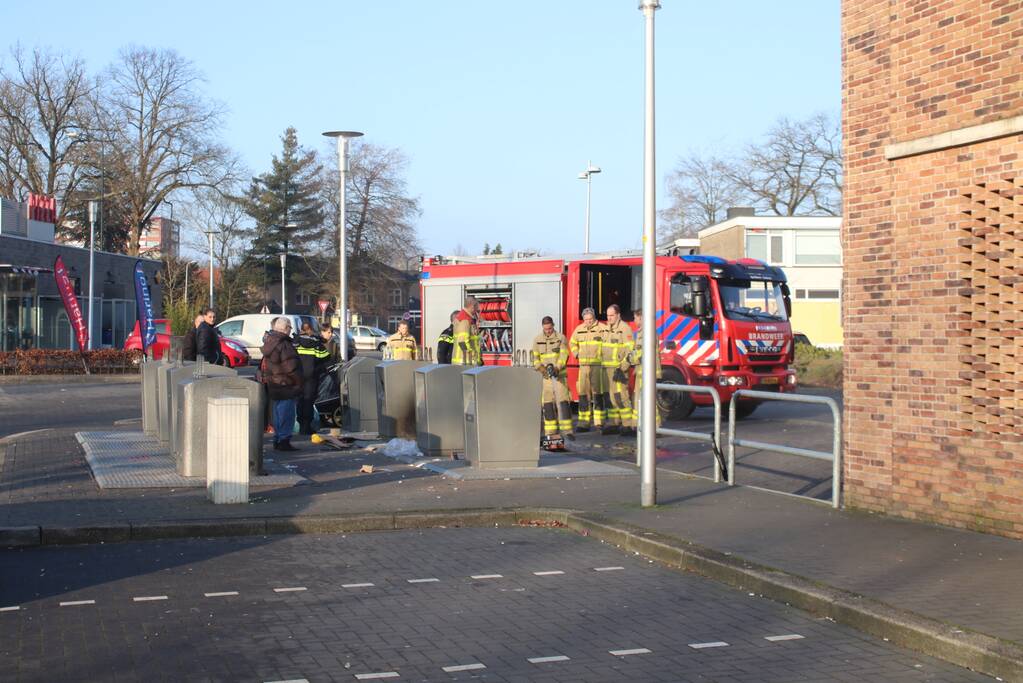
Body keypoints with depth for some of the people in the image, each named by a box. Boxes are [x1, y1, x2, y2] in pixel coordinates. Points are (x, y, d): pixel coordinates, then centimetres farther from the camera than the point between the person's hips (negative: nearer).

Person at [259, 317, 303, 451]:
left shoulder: (270, 341, 11)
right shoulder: (284, 344, -20)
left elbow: (265, 365, 18)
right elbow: (291, 367, -21)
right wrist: (298, 383, -10)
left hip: (273, 384, 10)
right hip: (284, 385, -10)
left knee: (278, 413, 17)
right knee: (286, 414, -4)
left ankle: (277, 440, 23)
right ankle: (284, 441, -4)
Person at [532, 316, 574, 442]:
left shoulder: (561, 338, 1)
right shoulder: (537, 340, 8)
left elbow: (564, 355, -8)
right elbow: (535, 358, 8)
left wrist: (557, 368, -23)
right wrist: (541, 368, -12)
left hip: (559, 374, -2)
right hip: (545, 375, 2)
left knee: (563, 401, -10)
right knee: (547, 403, 0)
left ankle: (566, 430, -11)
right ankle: (550, 431, 3)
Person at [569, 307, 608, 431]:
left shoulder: (603, 329, -4)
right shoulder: (579, 330, 12)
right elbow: (572, 343, 27)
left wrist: (604, 357, -11)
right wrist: (577, 355, 15)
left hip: (598, 366, -5)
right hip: (584, 365, 5)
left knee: (598, 394, -4)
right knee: (583, 394, 3)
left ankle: (599, 423, 0)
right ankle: (584, 423, 6)